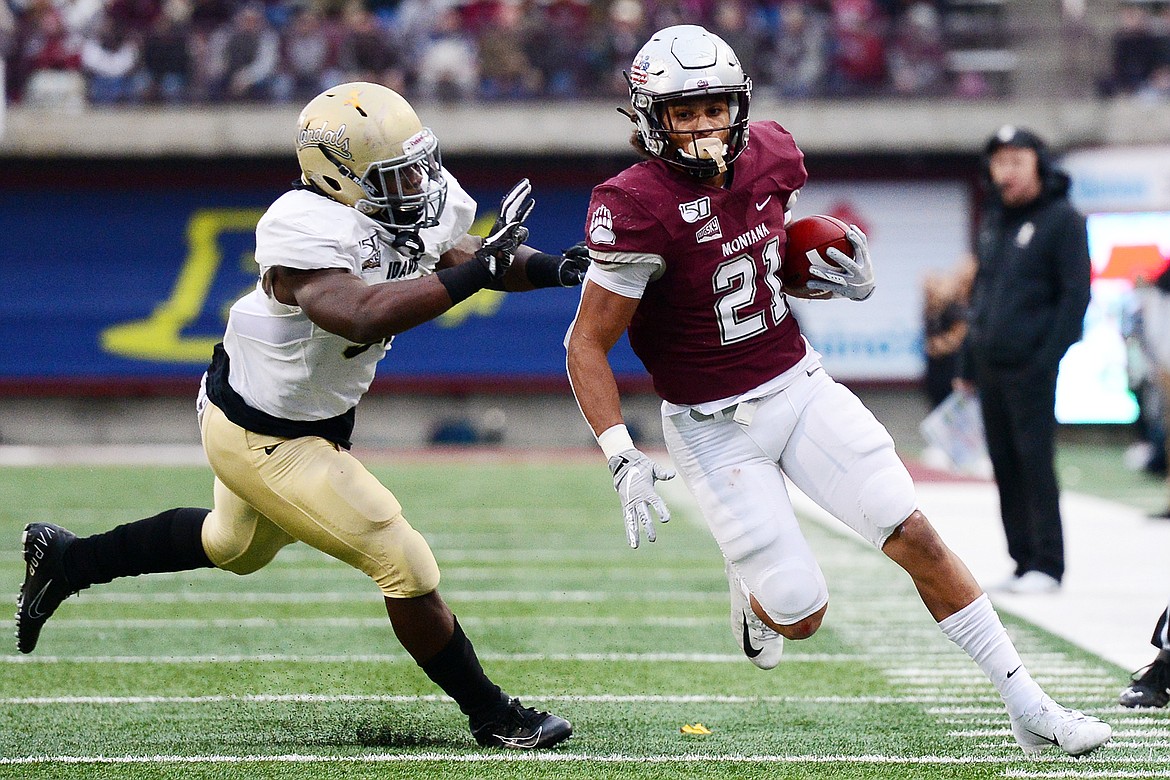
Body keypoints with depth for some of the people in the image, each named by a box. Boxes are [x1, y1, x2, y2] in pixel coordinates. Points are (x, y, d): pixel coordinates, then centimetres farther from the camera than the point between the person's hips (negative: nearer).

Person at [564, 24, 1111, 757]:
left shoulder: (768, 157, -3)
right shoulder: (639, 208, -22)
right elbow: (588, 345, -17)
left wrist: (844, 278, -1)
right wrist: (622, 460, -25)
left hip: (800, 386, 5)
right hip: (715, 425, -5)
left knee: (915, 536, -4)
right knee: (801, 614, -6)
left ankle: (1030, 708, 2)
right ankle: (755, 594, 33)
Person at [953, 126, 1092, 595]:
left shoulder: (1061, 219, -4)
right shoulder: (993, 223, 18)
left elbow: (1076, 293, -10)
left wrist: (1049, 358, -17)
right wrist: (967, 366, 18)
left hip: (1031, 368, -7)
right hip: (990, 369, 7)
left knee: (1035, 463, -9)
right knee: (1005, 468, 7)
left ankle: (1047, 567, -5)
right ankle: (1023, 562, 12)